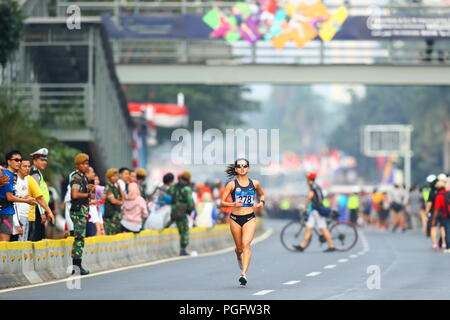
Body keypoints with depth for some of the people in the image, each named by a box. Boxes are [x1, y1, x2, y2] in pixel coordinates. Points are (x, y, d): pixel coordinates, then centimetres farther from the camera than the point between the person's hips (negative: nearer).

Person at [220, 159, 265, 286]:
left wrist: (262, 202, 4)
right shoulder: (232, 184, -2)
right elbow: (222, 202, -2)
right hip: (235, 218, 0)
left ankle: (244, 273, -27)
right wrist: (233, 204, -21)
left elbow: (261, 194, 25)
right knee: (239, 248, 10)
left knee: (246, 244, -19)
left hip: (250, 218, 0)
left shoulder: (255, 184, 4)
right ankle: (238, 256, 48)